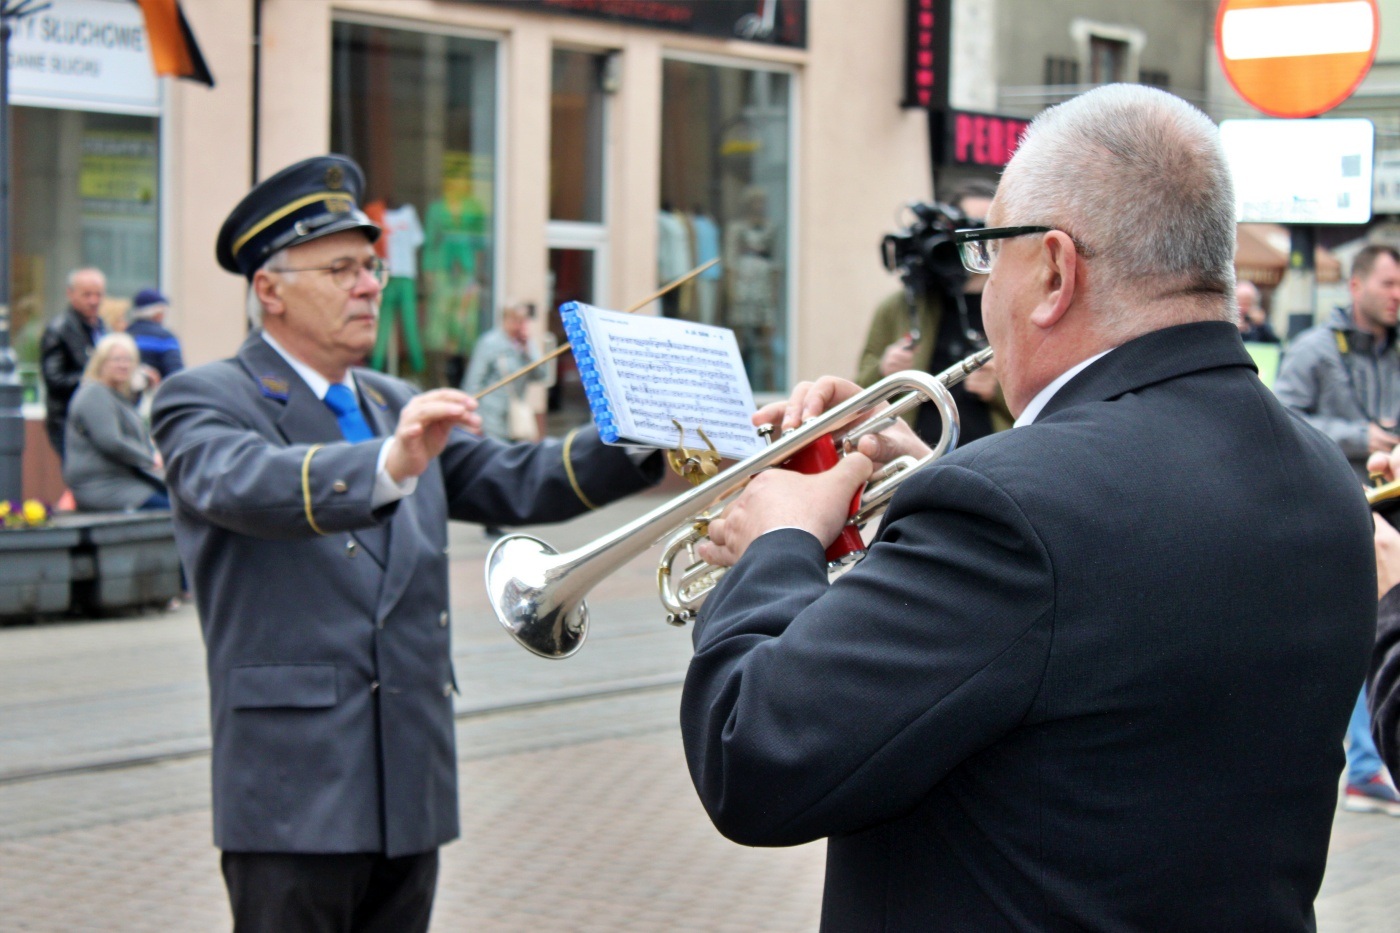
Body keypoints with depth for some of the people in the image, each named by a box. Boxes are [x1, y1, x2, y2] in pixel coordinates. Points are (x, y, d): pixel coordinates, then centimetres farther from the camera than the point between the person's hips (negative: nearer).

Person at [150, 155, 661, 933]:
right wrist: (388, 466, -44)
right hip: (295, 792, -7)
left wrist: (642, 443, -6)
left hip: (411, 791, 7)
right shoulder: (206, 401, -4)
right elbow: (243, 482, -26)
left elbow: (514, 481, 10)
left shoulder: (400, 408, 19)